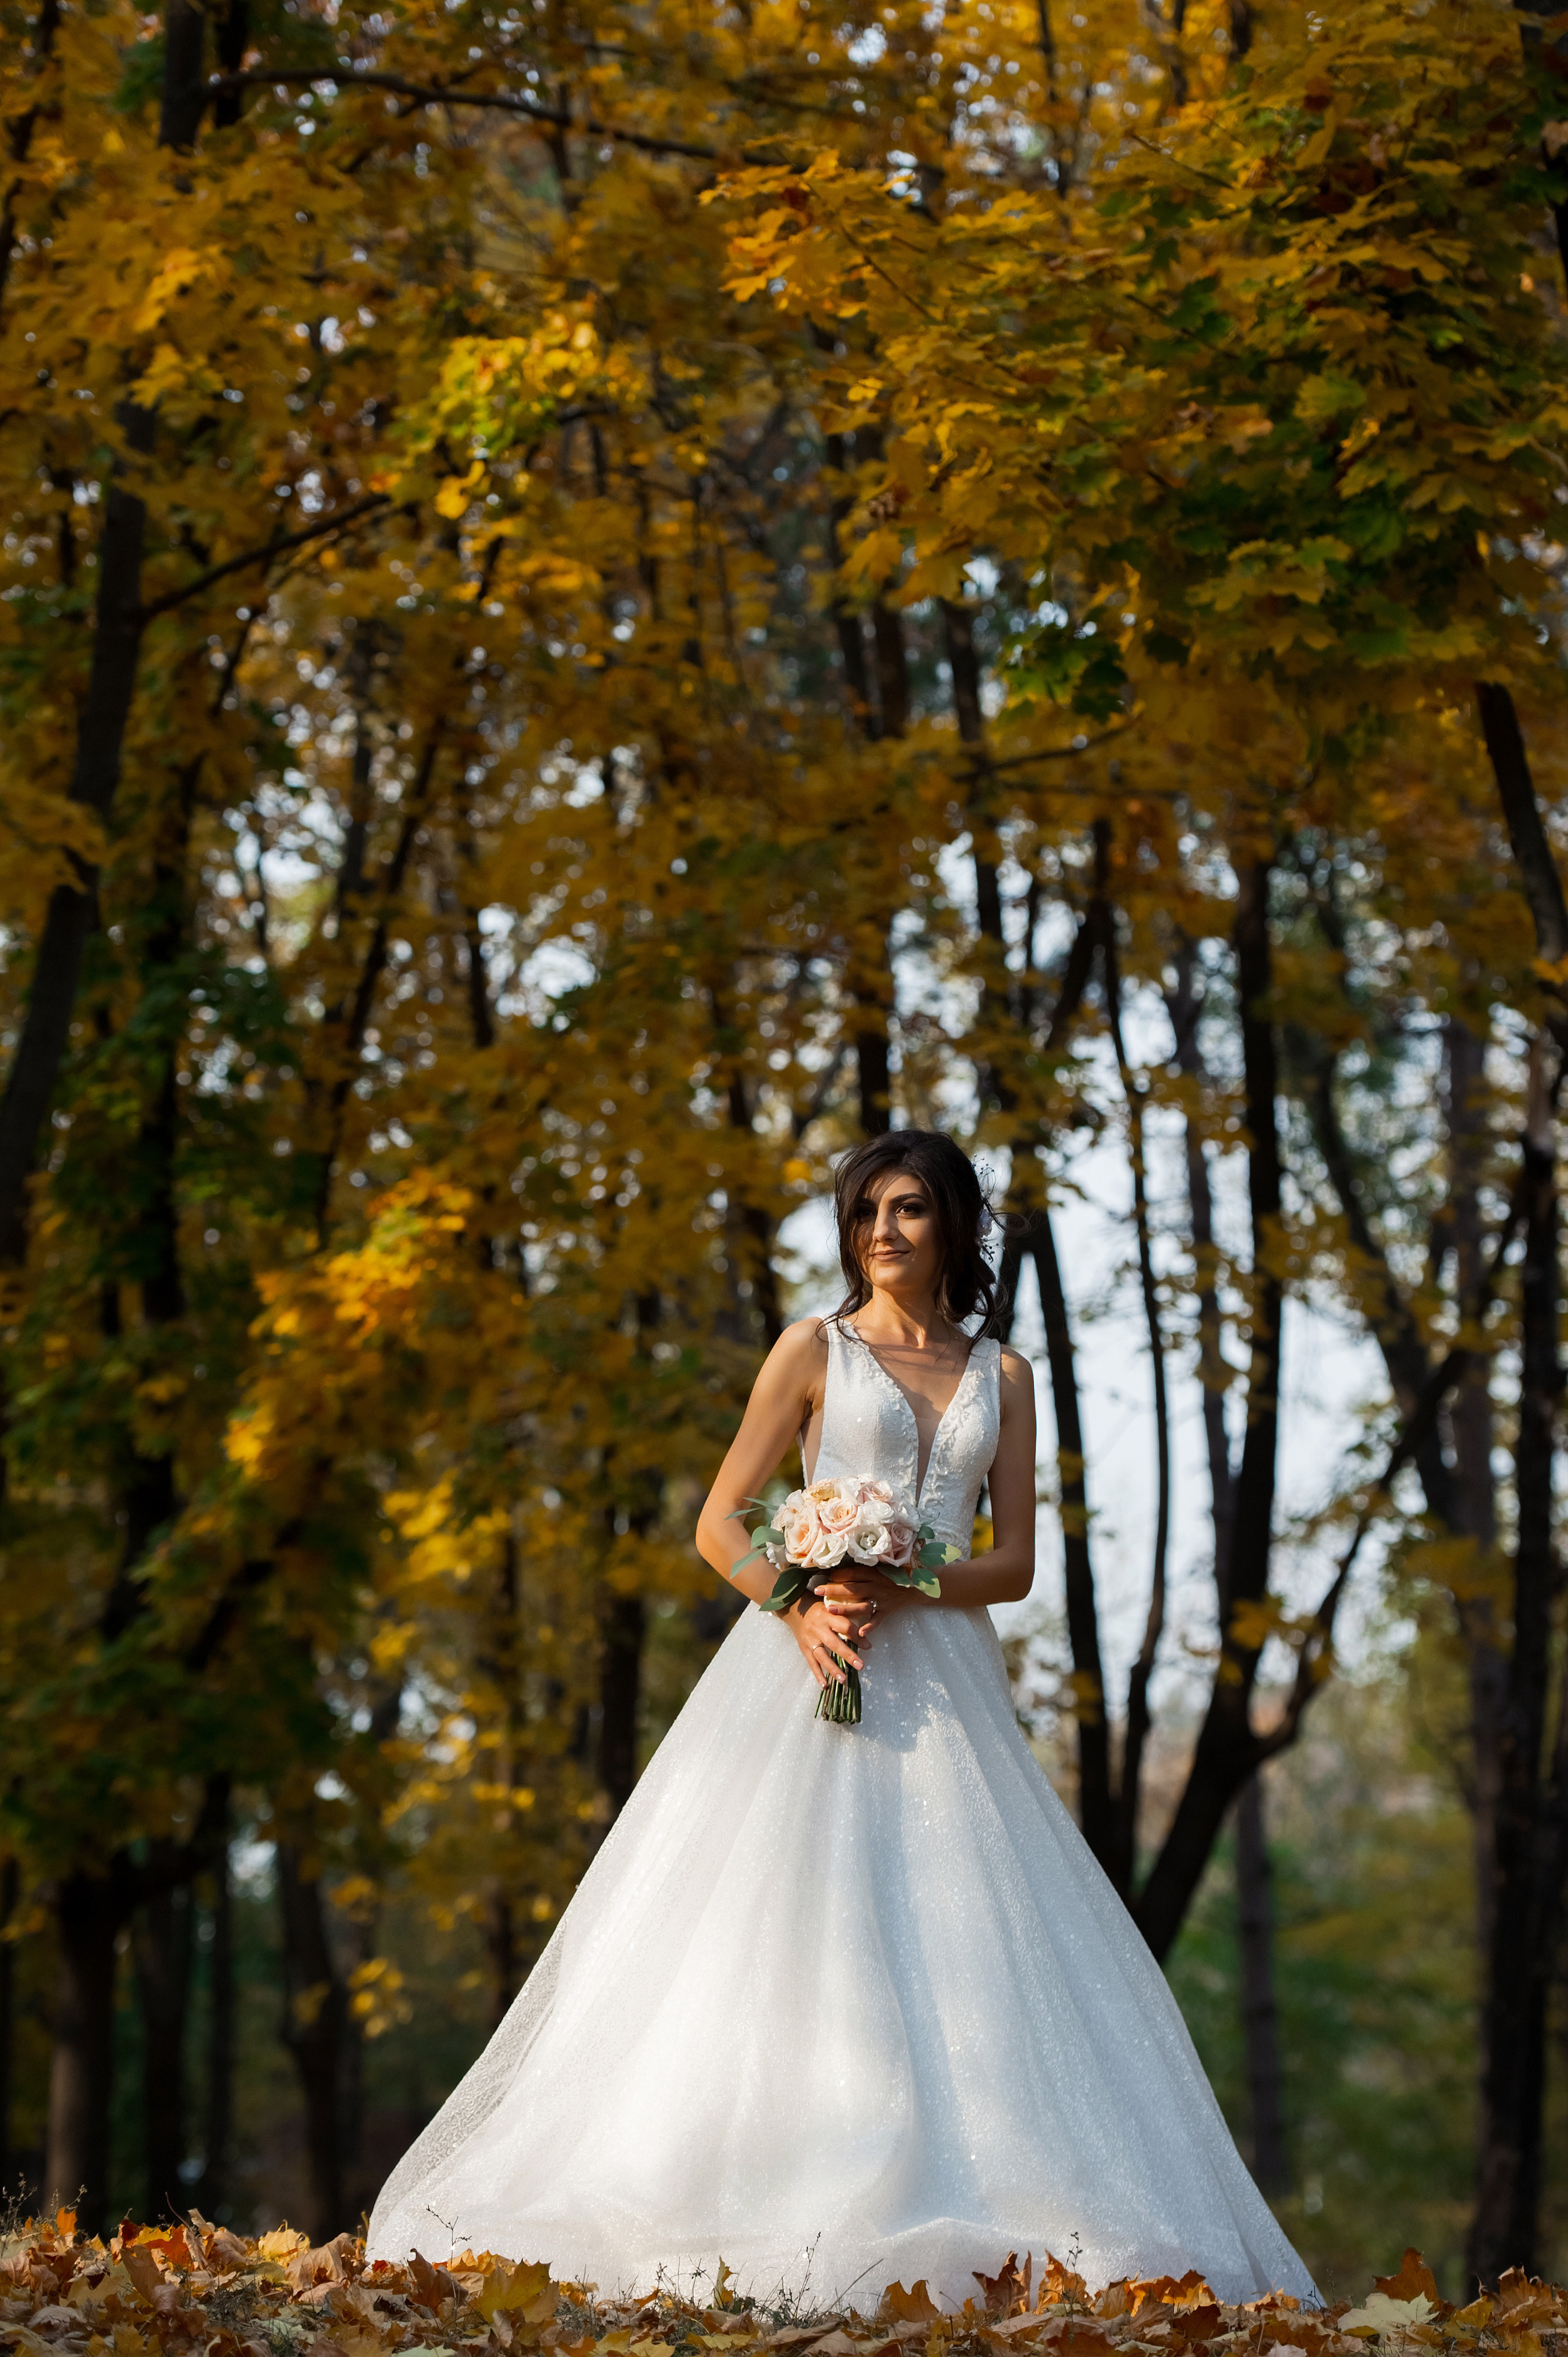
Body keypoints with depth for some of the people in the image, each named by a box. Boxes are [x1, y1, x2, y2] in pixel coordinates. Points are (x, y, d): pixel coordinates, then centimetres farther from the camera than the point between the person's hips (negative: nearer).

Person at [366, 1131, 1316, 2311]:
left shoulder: (1002, 1375, 14)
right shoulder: (816, 1349, 7)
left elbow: (1015, 1562, 7)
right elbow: (721, 1523, 3)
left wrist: (901, 1590, -11)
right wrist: (800, 1607, -15)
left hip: (943, 1677, 2)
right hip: (813, 1663, -2)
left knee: (955, 1936, -6)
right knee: (790, 1924, -10)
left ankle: (961, 2222, -5)